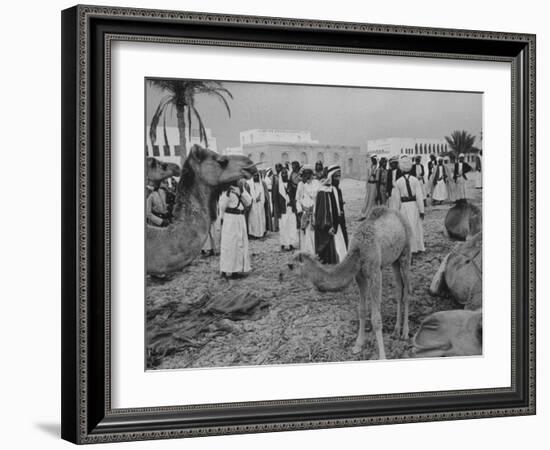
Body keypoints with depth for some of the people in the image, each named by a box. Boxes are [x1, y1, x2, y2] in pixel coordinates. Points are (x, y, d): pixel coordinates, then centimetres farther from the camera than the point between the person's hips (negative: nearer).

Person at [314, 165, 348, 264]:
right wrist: (328, 227, -22)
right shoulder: (324, 191, -15)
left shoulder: (338, 190, 11)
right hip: (328, 226, -8)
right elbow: (323, 210, -17)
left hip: (338, 225, 8)